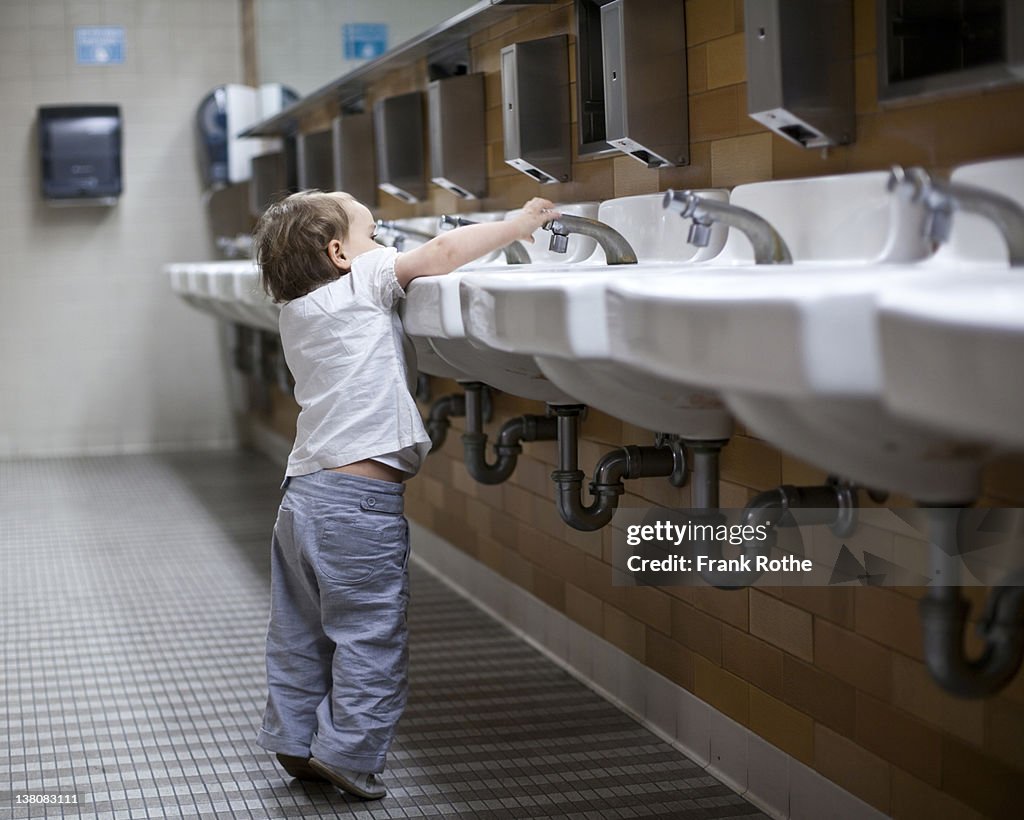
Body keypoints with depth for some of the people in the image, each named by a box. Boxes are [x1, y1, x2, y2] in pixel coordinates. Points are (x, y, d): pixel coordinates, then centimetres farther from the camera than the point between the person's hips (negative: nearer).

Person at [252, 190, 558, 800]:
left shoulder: (296, 313, 17)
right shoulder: (362, 283, -6)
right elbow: (443, 253, -10)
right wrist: (518, 224, 2)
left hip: (303, 493, 9)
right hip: (359, 501, -9)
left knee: (301, 633, 16)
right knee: (370, 635, 1)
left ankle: (295, 742, 25)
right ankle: (349, 753, 3)